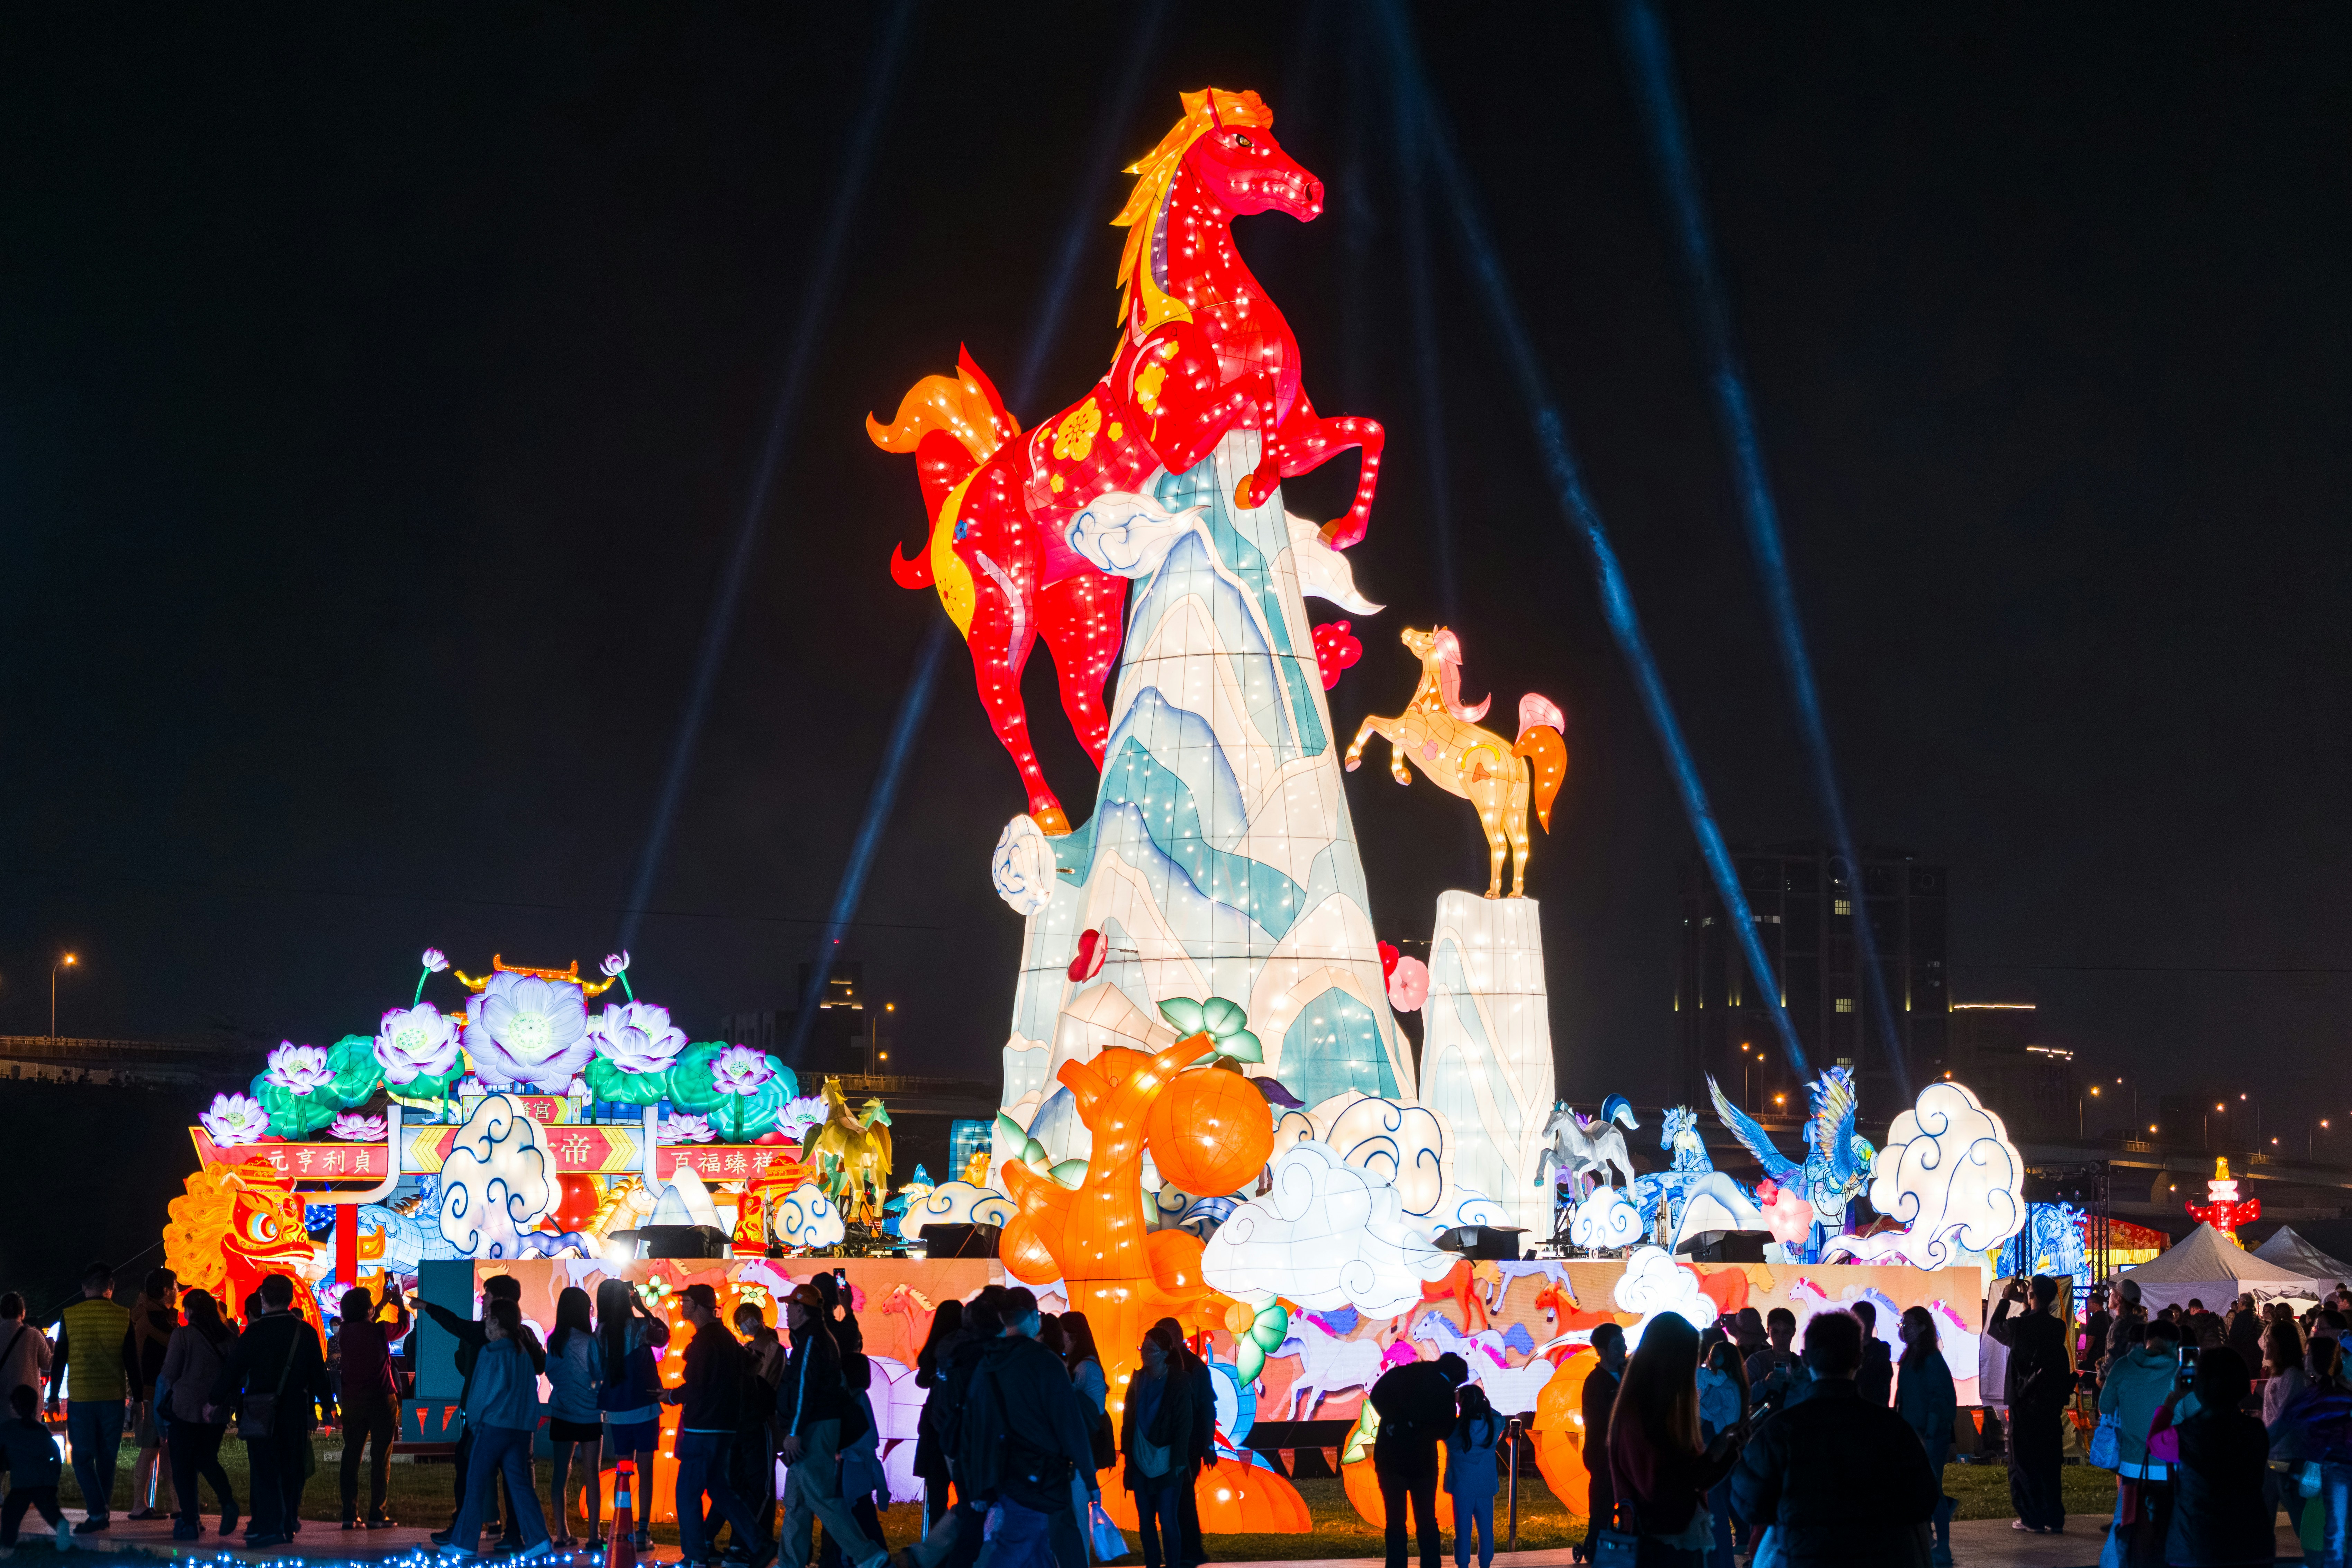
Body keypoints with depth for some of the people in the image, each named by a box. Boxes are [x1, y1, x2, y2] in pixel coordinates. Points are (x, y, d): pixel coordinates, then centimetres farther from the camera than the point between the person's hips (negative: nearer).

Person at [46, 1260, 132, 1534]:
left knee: (83, 1457, 3)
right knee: (107, 1458, 12)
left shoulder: (70, 1315, 0)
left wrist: (53, 1398, 8)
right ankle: (104, 1512, 16)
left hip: (80, 1398, -1)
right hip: (113, 1397, 1)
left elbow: (59, 1360, 2)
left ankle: (97, 1513, -10)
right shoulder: (123, 1315, 1)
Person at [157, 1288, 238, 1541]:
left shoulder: (183, 1334, -10)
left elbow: (169, 1374, -7)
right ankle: (227, 1501, -3)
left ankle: (190, 1523, 4)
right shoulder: (229, 1337, 1)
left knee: (183, 1466, 6)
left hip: (187, 1407, -4)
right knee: (207, 1458, 20)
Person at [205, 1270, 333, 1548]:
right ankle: (288, 1523, 19)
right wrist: (329, 1404, 14)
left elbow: (232, 1369, -5)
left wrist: (217, 1401, 5)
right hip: (296, 1411, 3)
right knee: (291, 1470, 13)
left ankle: (269, 1527, -9)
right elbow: (319, 1372, 4)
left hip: (262, 1415, -3)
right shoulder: (306, 1332, -1)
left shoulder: (254, 1332, -9)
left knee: (265, 1470, -2)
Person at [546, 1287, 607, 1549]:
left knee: (561, 1472, 8)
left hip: (561, 1413, 4)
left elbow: (551, 1373, 10)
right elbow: (601, 1376, -8)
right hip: (588, 1415, -4)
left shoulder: (554, 1341, 0)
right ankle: (594, 1535, 1)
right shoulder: (590, 1342, -13)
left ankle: (562, 1533, 9)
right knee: (591, 1473, 2)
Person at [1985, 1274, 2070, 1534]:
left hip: (2025, 1403, -4)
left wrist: (2006, 1300, 14)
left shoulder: (2020, 1326, -15)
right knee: (2049, 1461, 12)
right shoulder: (2058, 1328, -2)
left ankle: (2032, 1518, 3)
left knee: (2024, 1461, 4)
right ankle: (2054, 1518, 13)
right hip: (2051, 1404, 4)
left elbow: (1994, 1328, 5)